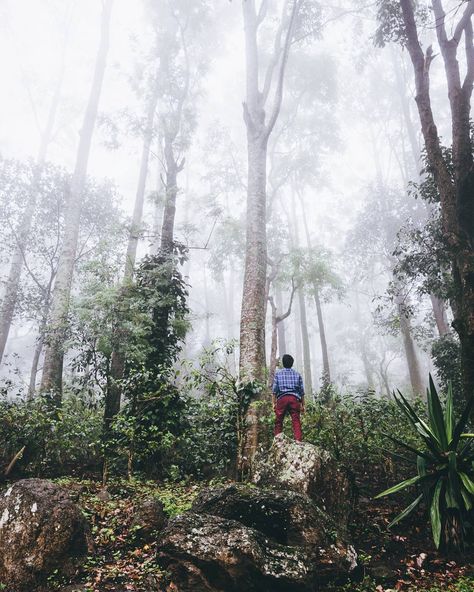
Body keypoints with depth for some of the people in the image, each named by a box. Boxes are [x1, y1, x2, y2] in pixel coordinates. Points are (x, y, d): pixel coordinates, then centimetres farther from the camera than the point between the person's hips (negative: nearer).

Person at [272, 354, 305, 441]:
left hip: (282, 398, -1)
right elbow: (301, 391, 11)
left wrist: (274, 402, 6)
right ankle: (298, 440, -16)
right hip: (294, 398, 1)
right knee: (296, 420, -4)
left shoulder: (278, 373, 10)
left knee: (278, 421, 6)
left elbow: (275, 389, 4)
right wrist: (302, 404, 14)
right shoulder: (297, 374, 14)